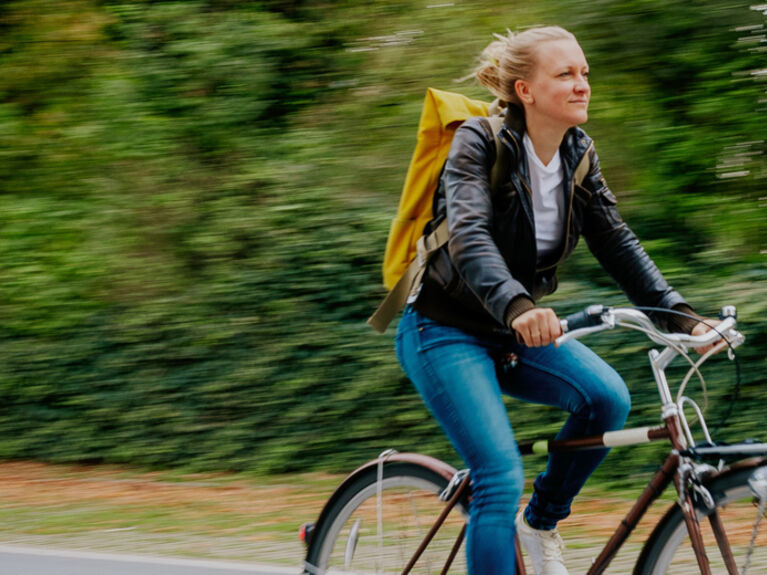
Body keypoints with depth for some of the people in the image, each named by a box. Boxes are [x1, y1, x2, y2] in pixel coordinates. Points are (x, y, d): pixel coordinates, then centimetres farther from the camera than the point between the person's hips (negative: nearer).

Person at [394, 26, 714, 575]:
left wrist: (680, 316, -17)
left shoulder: (578, 155, 1)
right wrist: (516, 308, -52)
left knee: (608, 396, -20)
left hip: (515, 334, 6)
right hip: (446, 332, -6)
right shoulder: (480, 143, -18)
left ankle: (542, 521, 3)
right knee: (501, 478, -20)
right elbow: (468, 236, -34)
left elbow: (618, 242, -3)